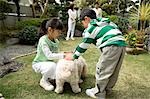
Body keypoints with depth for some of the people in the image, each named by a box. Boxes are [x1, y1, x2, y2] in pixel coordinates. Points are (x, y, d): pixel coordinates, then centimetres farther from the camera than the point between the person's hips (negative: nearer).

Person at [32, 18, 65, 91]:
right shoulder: (43, 40, -25)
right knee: (52, 65, -38)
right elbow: (49, 55, -34)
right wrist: (63, 55, -37)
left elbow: (56, 54, 0)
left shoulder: (56, 41, -3)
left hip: (49, 63, 7)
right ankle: (43, 81, -8)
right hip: (38, 63, -6)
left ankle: (46, 74, 15)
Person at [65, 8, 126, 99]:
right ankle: (107, 89, 33)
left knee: (102, 69, 3)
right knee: (113, 70, 18)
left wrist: (74, 56, 18)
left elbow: (84, 45, 6)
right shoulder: (105, 22, 29)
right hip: (122, 44, 9)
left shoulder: (91, 27, 5)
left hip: (111, 46, -9)